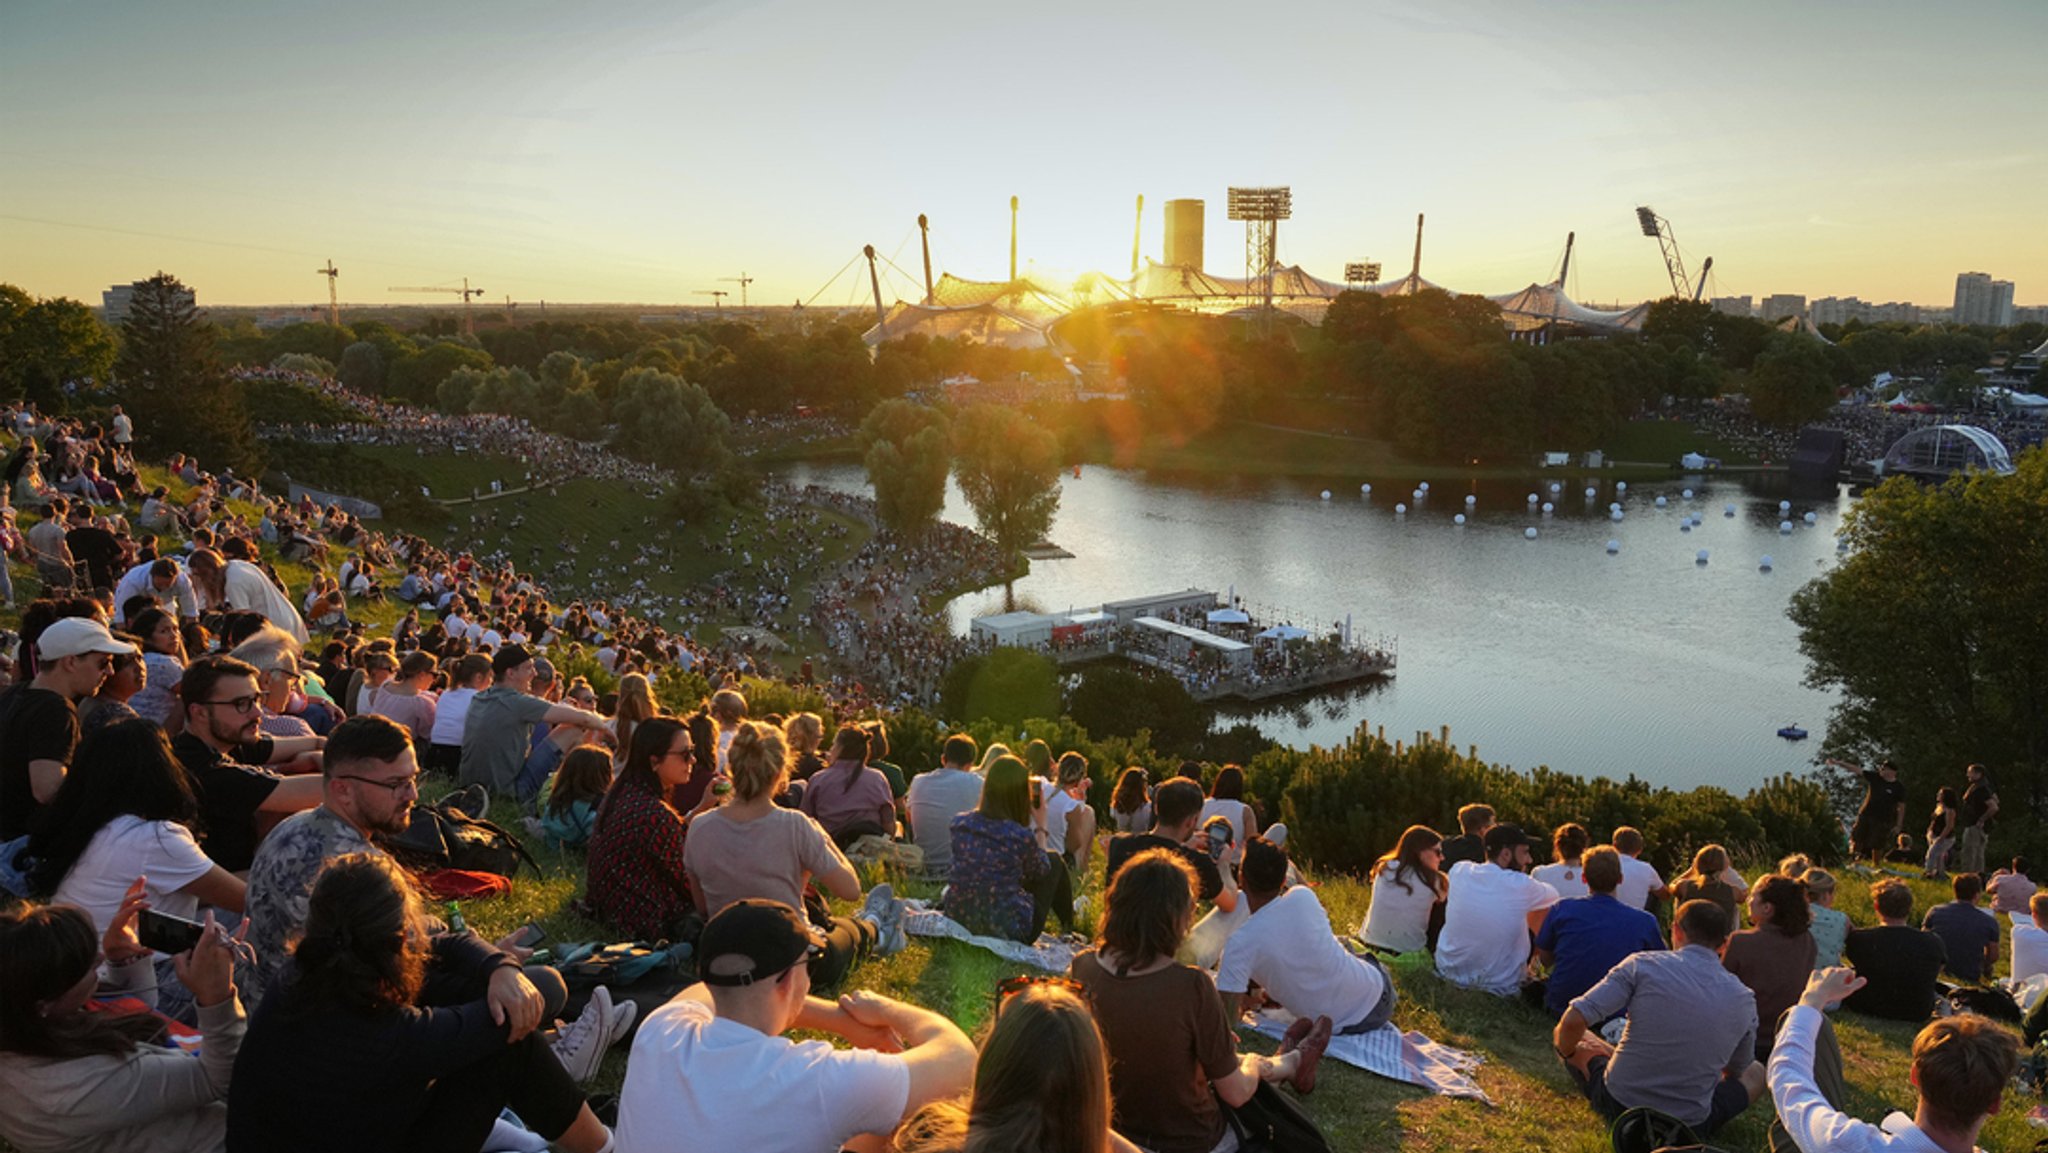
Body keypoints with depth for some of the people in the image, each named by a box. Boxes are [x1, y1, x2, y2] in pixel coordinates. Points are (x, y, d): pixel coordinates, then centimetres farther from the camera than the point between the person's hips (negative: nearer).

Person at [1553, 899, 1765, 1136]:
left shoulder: (1642, 965, -12)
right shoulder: (1744, 1001, -5)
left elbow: (1573, 1021, -17)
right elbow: (1735, 1073, 13)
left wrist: (1567, 1053, 6)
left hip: (1617, 1107, -2)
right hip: (1690, 1126, 3)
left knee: (1562, 1034, 23)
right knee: (1756, 1073, 29)